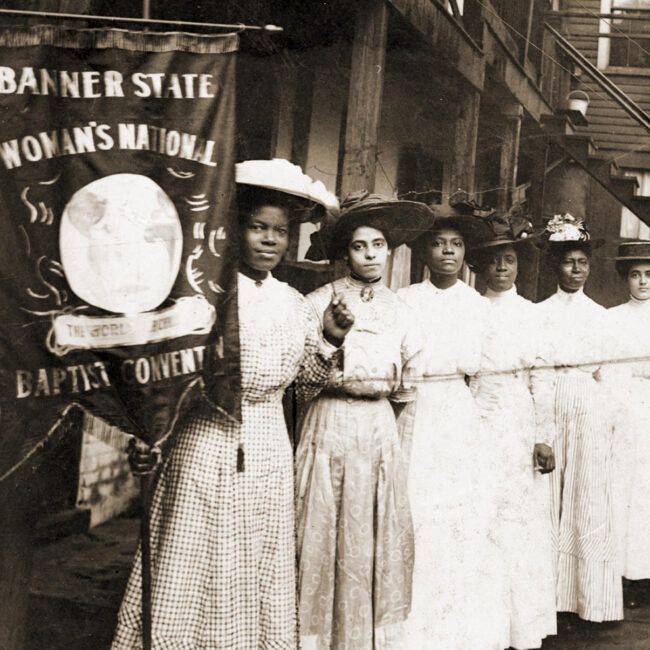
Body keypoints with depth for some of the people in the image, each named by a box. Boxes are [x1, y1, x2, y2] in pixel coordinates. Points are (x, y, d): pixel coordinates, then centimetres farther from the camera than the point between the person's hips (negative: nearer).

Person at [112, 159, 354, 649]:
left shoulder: (293, 303, 8)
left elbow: (309, 378, 16)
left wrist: (330, 338, 0)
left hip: (268, 452, 5)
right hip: (204, 444, -4)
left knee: (256, 572, 13)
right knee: (188, 573, 1)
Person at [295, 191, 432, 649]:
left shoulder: (397, 309, 11)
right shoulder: (321, 302, -3)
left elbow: (407, 383, 16)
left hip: (380, 430, 4)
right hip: (331, 427, -4)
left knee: (382, 534, 7)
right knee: (330, 534, 0)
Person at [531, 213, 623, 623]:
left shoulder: (599, 314, 12)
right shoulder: (541, 312, 7)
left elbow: (605, 370, 11)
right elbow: (534, 369, 2)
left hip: (591, 407, 1)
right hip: (549, 406, -1)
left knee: (591, 497, 1)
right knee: (549, 495, -1)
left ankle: (592, 595, 9)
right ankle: (551, 590, 8)